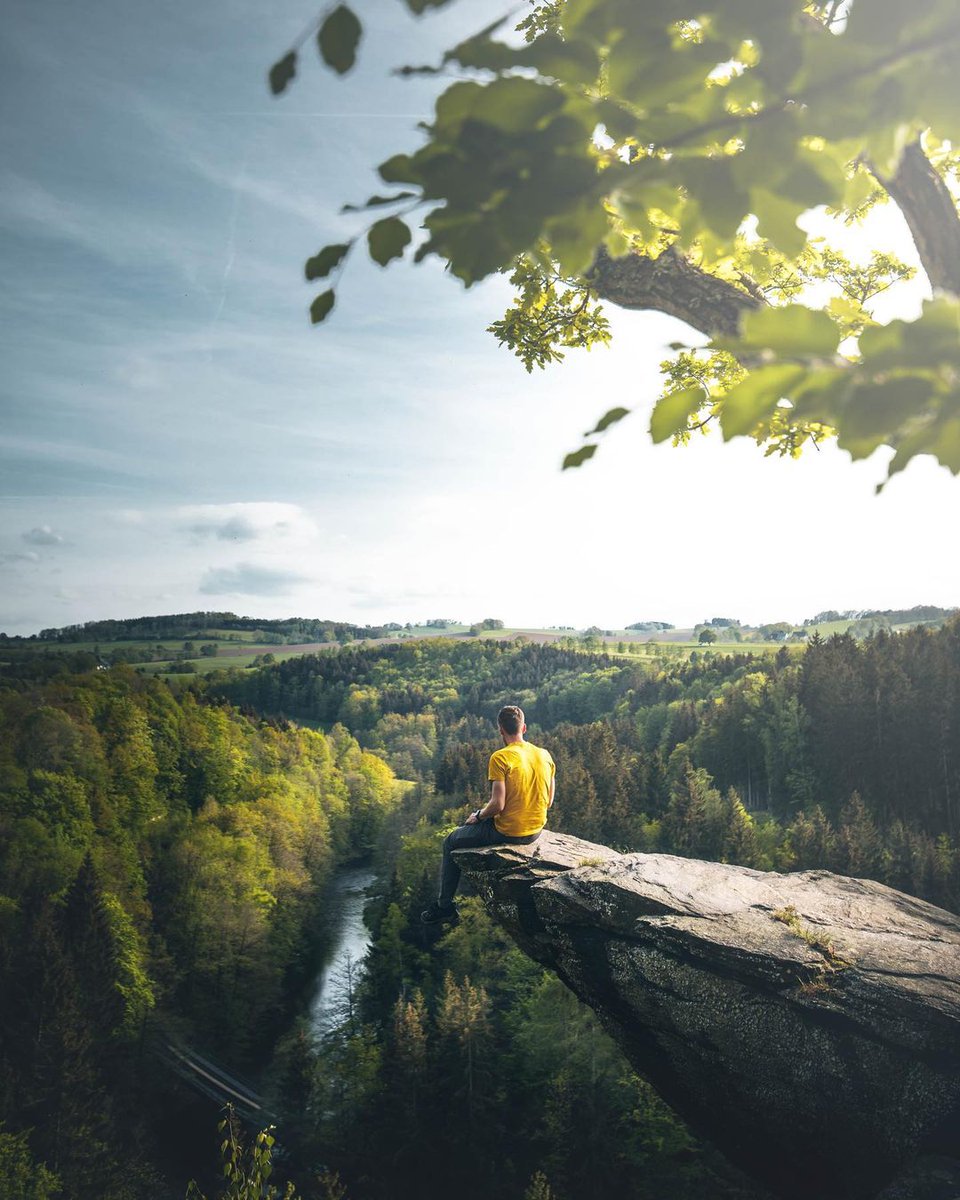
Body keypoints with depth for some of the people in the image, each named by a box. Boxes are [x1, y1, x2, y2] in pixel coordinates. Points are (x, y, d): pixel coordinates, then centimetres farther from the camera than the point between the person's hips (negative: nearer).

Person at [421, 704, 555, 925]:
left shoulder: (500, 758, -19)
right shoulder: (545, 755, -1)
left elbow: (497, 805, -23)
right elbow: (548, 800, 7)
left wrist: (479, 816, -2)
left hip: (507, 832, -7)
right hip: (536, 831, 7)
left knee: (451, 842, 17)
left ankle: (444, 906, 21)